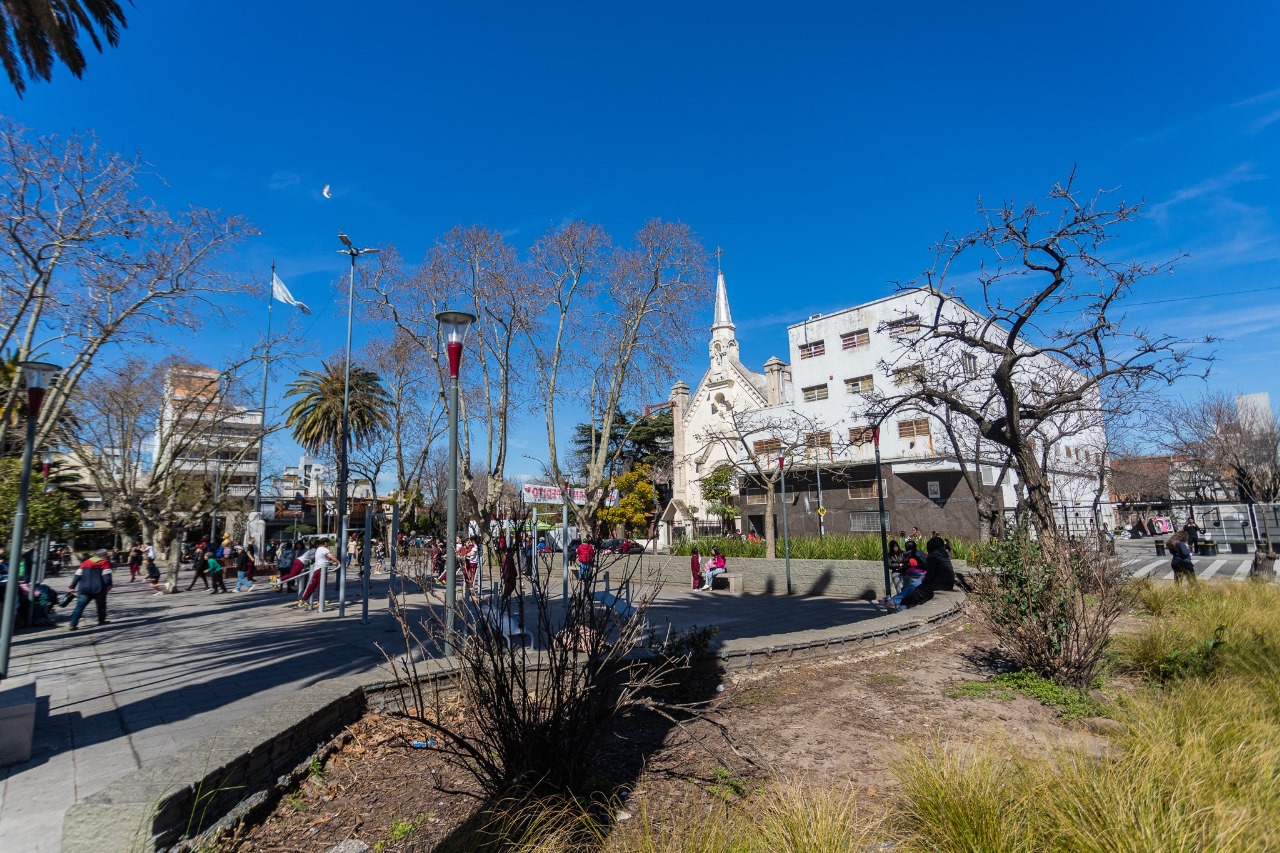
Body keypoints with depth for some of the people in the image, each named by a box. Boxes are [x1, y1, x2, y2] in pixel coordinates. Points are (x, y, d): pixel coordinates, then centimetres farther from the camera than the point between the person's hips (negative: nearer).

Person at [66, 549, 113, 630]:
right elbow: (107, 575, -12)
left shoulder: (86, 563, 13)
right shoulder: (105, 563, 0)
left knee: (80, 606, 1)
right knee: (101, 605, 16)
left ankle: (73, 624, -8)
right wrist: (108, 585, -10)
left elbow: (77, 575, 10)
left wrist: (72, 586, 14)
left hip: (84, 589, 3)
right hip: (98, 589, -3)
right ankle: (102, 620, 26)